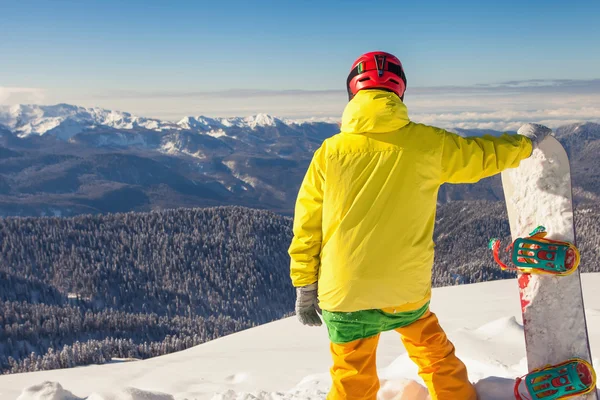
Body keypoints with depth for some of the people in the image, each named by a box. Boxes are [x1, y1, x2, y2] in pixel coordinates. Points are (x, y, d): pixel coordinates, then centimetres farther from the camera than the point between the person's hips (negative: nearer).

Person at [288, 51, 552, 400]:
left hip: (345, 294, 0)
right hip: (408, 290, 0)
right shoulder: (427, 143, -5)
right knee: (436, 356, 25)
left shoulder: (330, 151, -4)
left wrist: (305, 286, 9)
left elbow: (307, 225, -1)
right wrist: (524, 142, 32)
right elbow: (483, 156, 12)